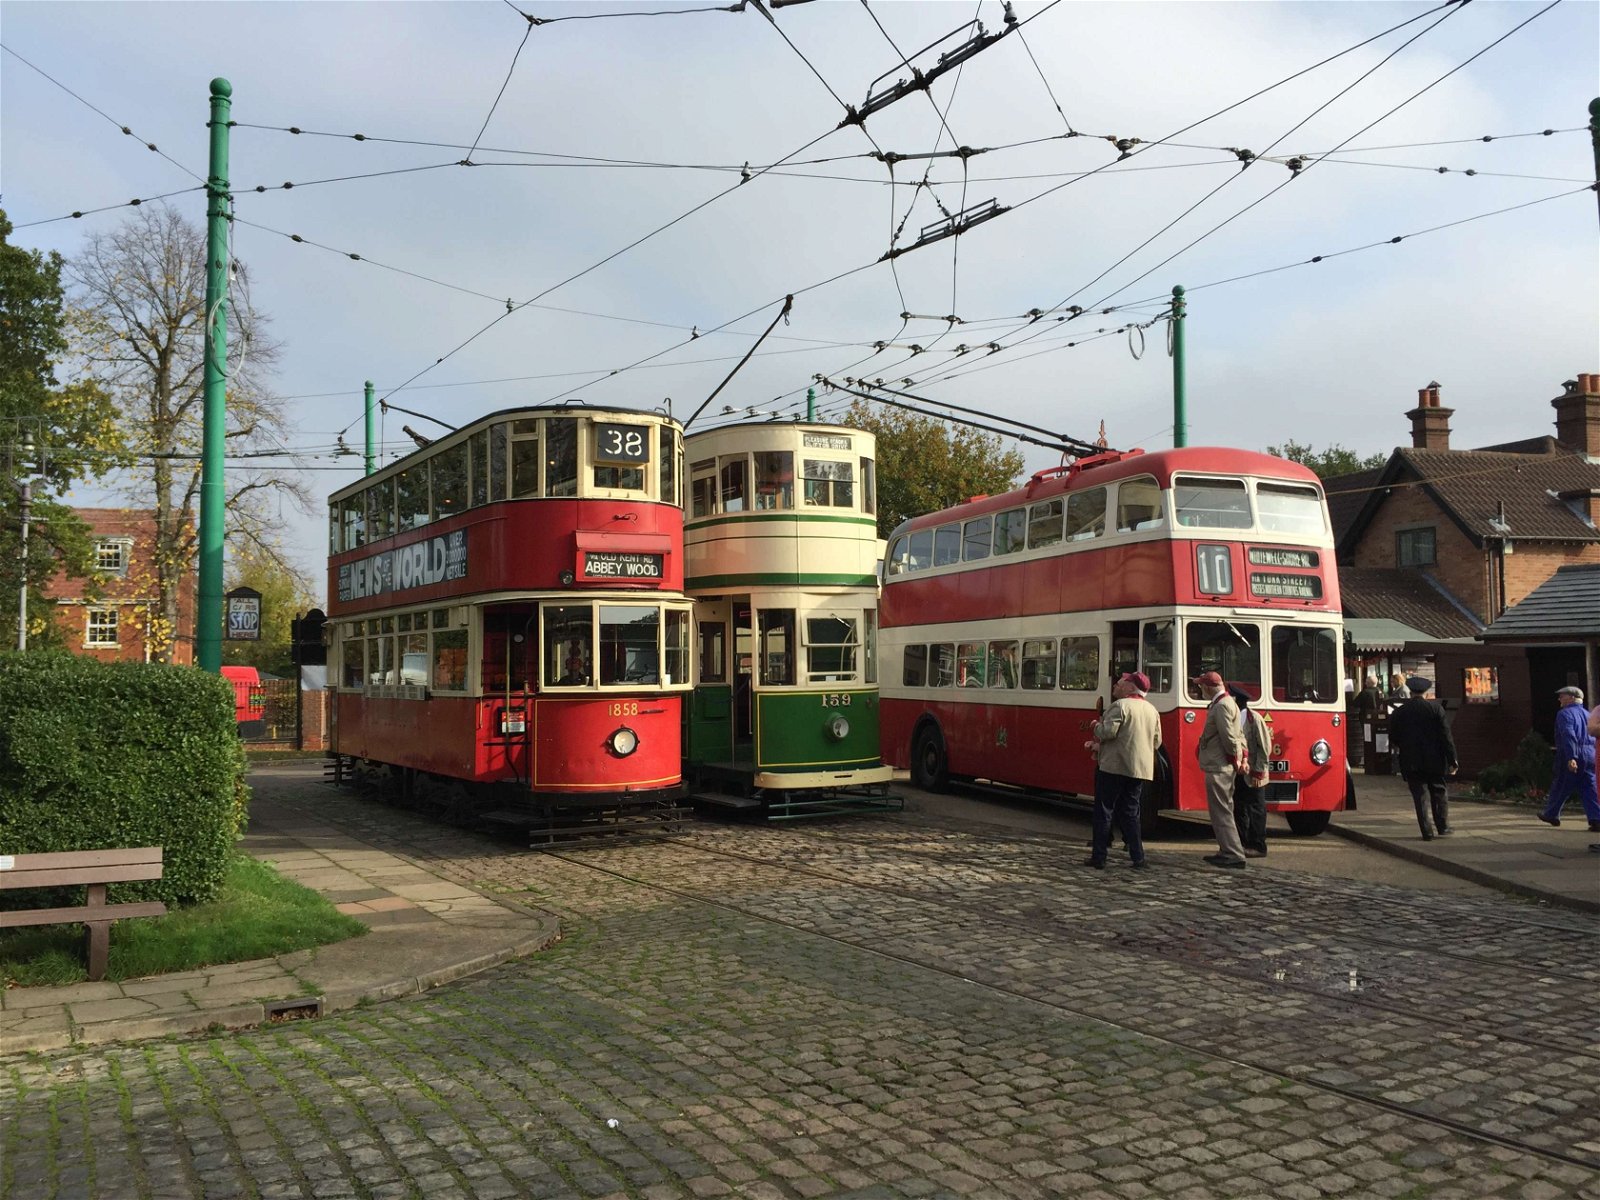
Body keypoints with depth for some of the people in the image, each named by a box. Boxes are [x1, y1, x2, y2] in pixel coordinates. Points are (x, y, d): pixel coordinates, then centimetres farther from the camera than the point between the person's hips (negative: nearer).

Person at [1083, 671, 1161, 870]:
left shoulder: (1120, 705, -11)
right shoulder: (1152, 710, 12)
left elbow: (1108, 732, -20)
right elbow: (1156, 742, 15)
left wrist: (1097, 726, 2)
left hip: (1114, 766, -7)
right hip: (1141, 769, 7)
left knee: (1104, 811, 2)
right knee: (1130, 813, 13)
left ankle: (1098, 857, 3)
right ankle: (1138, 858, 8)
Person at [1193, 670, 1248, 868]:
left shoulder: (1221, 706, -16)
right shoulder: (1228, 703, 17)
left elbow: (1229, 737, -21)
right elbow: (1239, 735, 20)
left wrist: (1235, 757, -7)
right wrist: (1243, 756, 11)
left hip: (1218, 768, -11)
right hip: (1222, 767, 11)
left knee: (1221, 812, -8)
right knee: (1222, 811, 16)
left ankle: (1234, 855, -8)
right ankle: (1228, 851, 22)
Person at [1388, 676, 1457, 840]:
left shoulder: (1399, 712, -1)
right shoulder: (1436, 708, -5)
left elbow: (1393, 739, 6)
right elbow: (1445, 735, -7)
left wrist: (1399, 748, 28)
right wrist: (1452, 760, -3)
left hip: (1411, 762, 0)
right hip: (1434, 761, 0)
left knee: (1420, 796, 4)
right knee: (1439, 792, 14)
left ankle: (1427, 832, 2)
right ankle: (1443, 827, 14)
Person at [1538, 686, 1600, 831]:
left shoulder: (1565, 714, -8)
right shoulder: (1587, 714, 17)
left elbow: (1569, 736, -21)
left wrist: (1571, 757, -28)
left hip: (1571, 756, -6)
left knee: (1560, 787, 9)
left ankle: (1551, 814, 23)